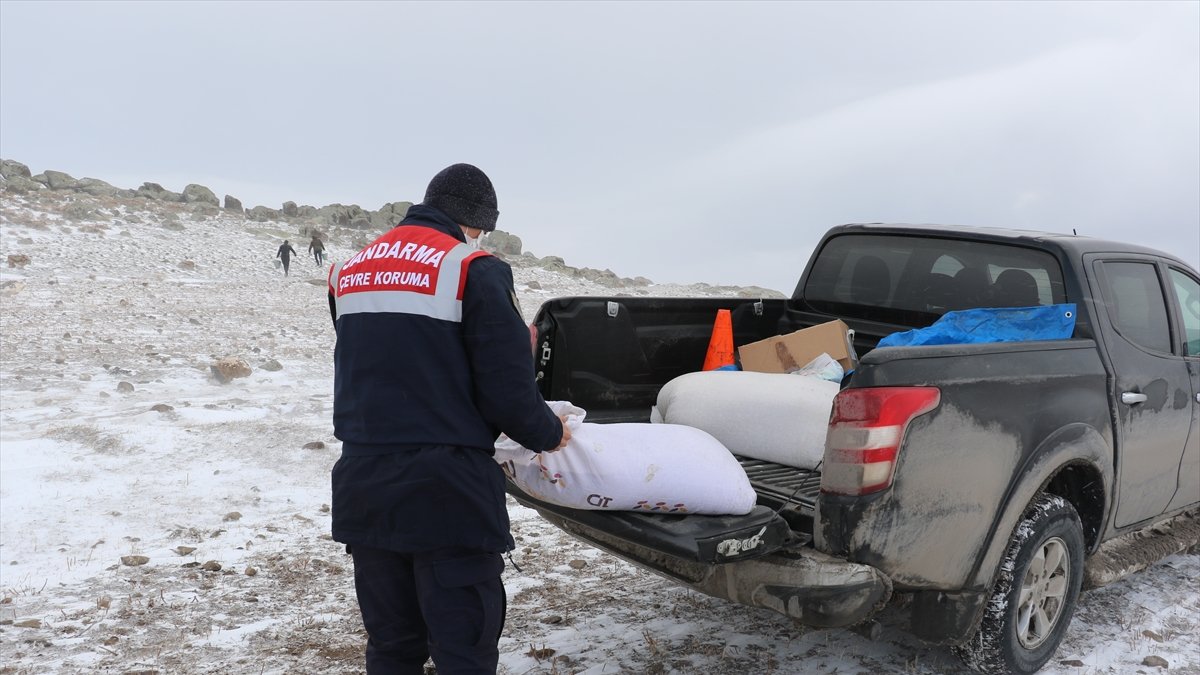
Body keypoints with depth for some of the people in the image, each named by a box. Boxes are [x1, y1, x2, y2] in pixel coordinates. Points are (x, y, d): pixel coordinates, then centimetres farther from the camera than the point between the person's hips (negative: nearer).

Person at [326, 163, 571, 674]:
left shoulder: (348, 271, 11)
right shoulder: (474, 269, -10)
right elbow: (507, 391, -13)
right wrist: (550, 434, 5)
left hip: (363, 490, 7)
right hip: (447, 493, -6)